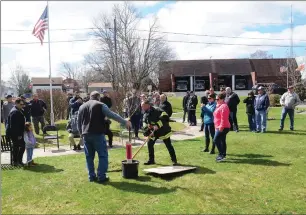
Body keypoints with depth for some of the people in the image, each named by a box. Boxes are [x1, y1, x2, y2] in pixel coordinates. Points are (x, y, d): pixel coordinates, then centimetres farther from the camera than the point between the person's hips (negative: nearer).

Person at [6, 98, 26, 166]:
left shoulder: (19, 111, 15)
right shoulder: (15, 112, -19)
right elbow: (14, 125, -24)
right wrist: (18, 134, -24)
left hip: (15, 133, 11)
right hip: (15, 133, -11)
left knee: (16, 147, 15)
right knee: (22, 146, -8)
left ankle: (15, 161, 23)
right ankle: (19, 161, -4)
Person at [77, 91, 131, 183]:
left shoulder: (82, 107, 17)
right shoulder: (100, 105, -2)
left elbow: (79, 123, 19)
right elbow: (112, 115, -8)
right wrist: (125, 122, -5)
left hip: (86, 135, 6)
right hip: (98, 134, -6)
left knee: (89, 157, 13)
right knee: (103, 156, 1)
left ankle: (91, 176, 15)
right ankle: (101, 177, -1)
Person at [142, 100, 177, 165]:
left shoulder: (156, 110, -21)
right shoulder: (146, 114, 4)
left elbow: (165, 116, -33)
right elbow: (146, 124, 10)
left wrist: (158, 125, -38)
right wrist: (146, 133, -6)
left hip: (163, 130, -7)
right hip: (154, 132, 7)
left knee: (169, 145, 0)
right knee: (150, 144, 2)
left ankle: (174, 160, 13)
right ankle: (151, 160, 16)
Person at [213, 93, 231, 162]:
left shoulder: (223, 106, -17)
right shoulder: (219, 106, 16)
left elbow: (223, 118, -24)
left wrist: (221, 127, -24)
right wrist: (217, 126, 22)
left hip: (222, 128, -11)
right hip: (219, 127, 11)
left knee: (216, 140, -13)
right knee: (222, 141, 15)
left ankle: (221, 154, -9)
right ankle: (223, 155, 22)